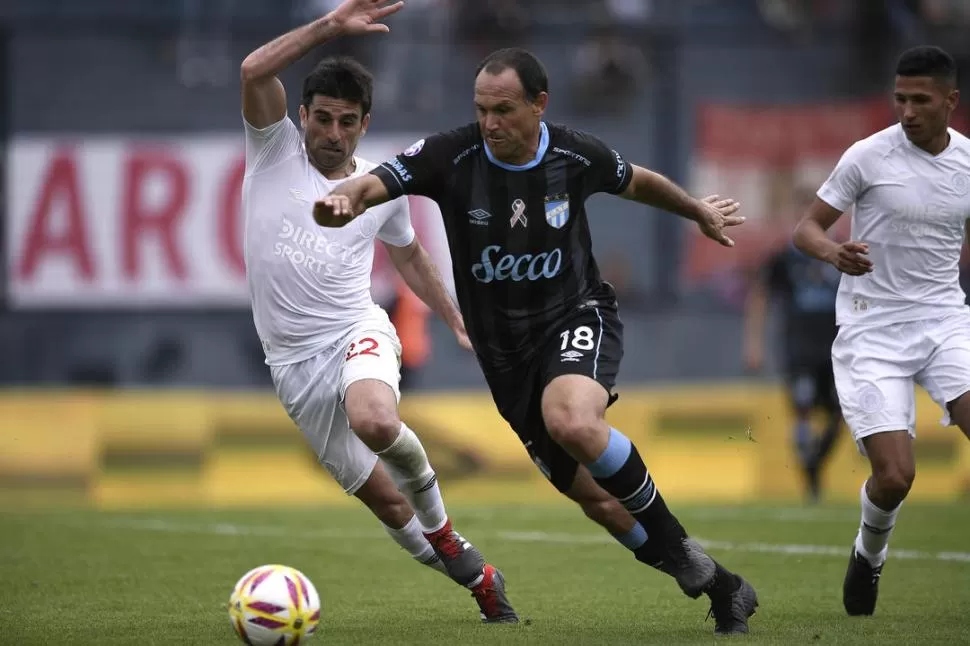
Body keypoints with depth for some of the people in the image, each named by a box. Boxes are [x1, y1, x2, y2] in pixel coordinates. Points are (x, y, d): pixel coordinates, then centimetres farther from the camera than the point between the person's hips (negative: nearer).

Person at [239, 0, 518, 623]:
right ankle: (477, 576, 20)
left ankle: (439, 528, -9)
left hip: (357, 332, 0)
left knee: (376, 420, -36)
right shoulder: (275, 151, 0)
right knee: (380, 498, -1)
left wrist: (458, 321, 28)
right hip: (293, 358, 1)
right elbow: (254, 71, -18)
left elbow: (410, 254, 27)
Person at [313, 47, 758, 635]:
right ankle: (716, 586, 22)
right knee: (595, 497, 4)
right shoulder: (453, 156, -14)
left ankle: (673, 541, -17)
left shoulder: (576, 156, -10)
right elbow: (378, 181, -28)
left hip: (576, 317, -2)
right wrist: (346, 199, -51)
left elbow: (636, 182, 12)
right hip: (505, 348, 3)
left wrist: (699, 211, 27)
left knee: (572, 422, -36)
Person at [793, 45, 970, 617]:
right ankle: (869, 554, 22)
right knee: (895, 476, -12)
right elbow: (807, 227, -3)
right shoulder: (869, 156, -8)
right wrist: (831, 251, -24)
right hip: (873, 329, -3)